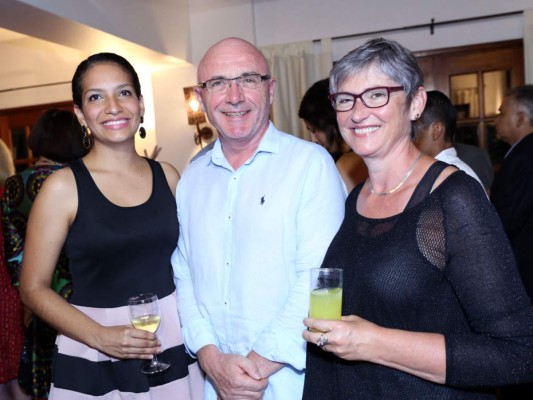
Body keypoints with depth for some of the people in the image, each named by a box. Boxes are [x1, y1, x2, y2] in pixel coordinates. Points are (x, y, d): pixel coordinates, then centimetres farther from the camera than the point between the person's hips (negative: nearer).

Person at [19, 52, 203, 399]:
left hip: (174, 346, 3)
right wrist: (100, 337, -17)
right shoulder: (63, 187, -9)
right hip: (94, 364, -3)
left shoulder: (167, 175, 1)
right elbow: (34, 287, -5)